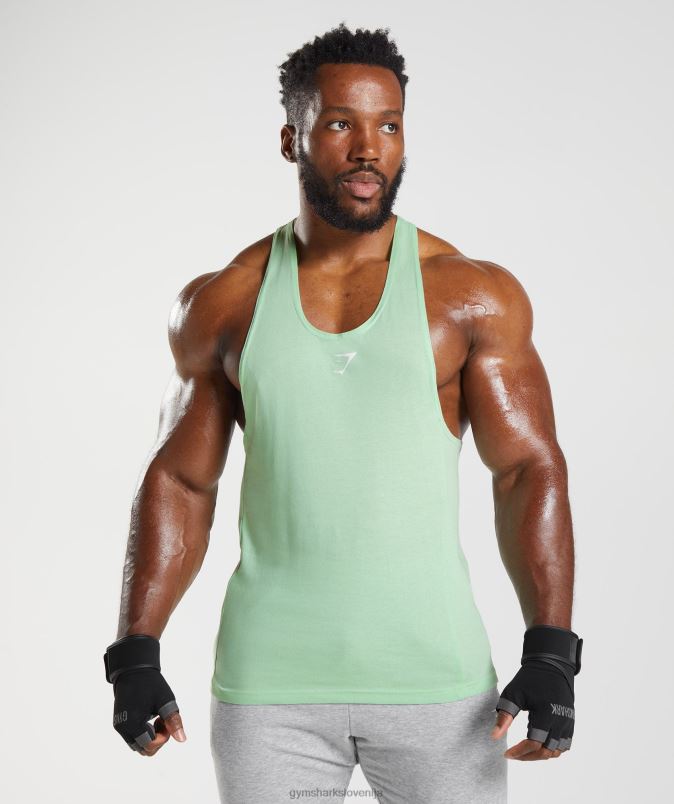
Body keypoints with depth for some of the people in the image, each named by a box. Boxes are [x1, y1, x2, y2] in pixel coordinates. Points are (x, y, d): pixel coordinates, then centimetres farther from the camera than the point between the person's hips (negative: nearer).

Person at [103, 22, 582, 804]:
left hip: (435, 675, -1)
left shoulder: (473, 295, -3)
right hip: (270, 682, 1)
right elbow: (178, 481, 6)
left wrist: (551, 653, -12)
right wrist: (134, 655, 0)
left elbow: (530, 473, -3)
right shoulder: (222, 304, 2)